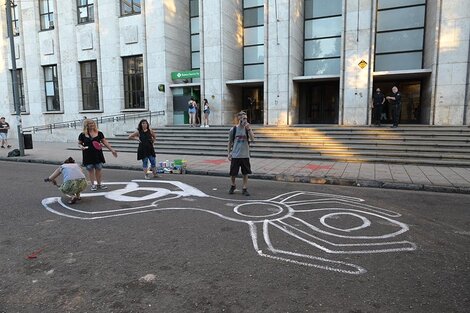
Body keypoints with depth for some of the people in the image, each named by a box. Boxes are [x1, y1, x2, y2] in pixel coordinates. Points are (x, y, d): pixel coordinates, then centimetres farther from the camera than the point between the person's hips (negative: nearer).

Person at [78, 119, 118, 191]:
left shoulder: (99, 133, 2)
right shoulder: (82, 134, -1)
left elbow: (105, 142, 5)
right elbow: (79, 143, 8)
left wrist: (112, 150, 1)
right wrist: (81, 147, -15)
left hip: (98, 155, 1)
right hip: (88, 155, -1)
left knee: (98, 170, 6)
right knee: (90, 170, 5)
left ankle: (99, 184, 20)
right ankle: (93, 185, 16)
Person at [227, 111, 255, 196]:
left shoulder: (247, 129, 0)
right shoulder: (233, 129, -3)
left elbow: (252, 139, -13)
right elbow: (230, 142, 5)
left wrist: (249, 129, -20)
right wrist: (229, 153, 3)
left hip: (245, 155, 1)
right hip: (235, 155, -1)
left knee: (245, 173, 5)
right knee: (233, 173, 7)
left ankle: (244, 189, 17)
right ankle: (233, 186, 33)